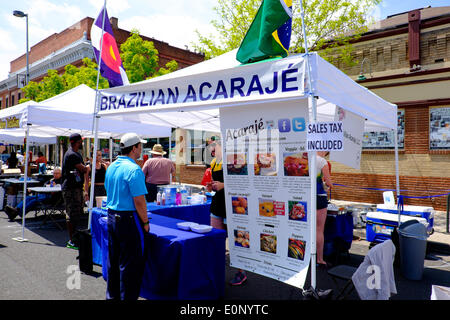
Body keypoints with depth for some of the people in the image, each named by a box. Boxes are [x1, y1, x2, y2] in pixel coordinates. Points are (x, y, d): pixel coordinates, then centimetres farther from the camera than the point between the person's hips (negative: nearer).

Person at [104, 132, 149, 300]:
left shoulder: (111, 166, 8)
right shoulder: (134, 170, -19)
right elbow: (139, 201, -21)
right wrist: (145, 222, -10)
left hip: (112, 216, 9)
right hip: (129, 219, -9)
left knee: (113, 260, 19)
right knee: (130, 264, 2)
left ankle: (112, 294, 32)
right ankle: (127, 296, 10)